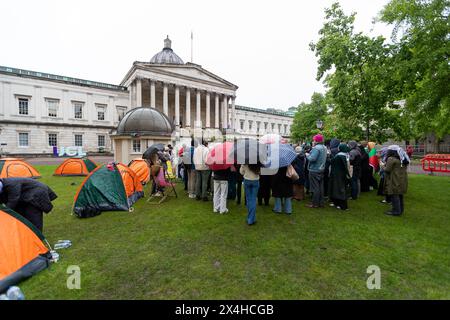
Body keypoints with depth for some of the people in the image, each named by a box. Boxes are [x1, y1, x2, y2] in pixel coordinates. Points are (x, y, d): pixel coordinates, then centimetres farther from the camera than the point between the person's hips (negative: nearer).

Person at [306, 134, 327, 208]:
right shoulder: (324, 148, 10)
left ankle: (315, 203, 6)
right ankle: (321, 202, 23)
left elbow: (312, 158, -27)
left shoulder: (316, 148, -19)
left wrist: (307, 155, -8)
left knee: (315, 187, -2)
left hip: (314, 170, -9)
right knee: (320, 187, 14)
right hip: (321, 169, 9)